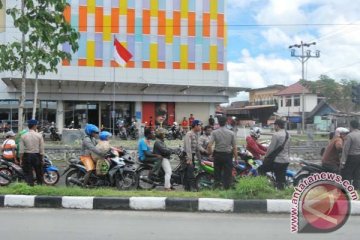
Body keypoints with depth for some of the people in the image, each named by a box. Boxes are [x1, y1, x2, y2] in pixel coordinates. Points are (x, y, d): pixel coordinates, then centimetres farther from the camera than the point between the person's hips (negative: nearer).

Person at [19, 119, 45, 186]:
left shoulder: (23, 136, -3)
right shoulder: (39, 135, -5)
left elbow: (21, 150, -4)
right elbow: (41, 149, -4)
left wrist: (21, 159, 3)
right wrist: (42, 158, 4)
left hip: (27, 156, 0)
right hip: (37, 156, 0)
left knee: (28, 173, 5)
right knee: (39, 173, 14)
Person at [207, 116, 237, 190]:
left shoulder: (214, 132, -6)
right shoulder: (231, 133, -4)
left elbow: (209, 146, -15)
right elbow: (234, 148, -4)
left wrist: (211, 153, 2)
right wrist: (236, 158, 4)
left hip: (217, 154, 1)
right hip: (228, 155, 0)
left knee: (217, 173, 13)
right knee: (227, 173, 6)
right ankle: (226, 188, 8)